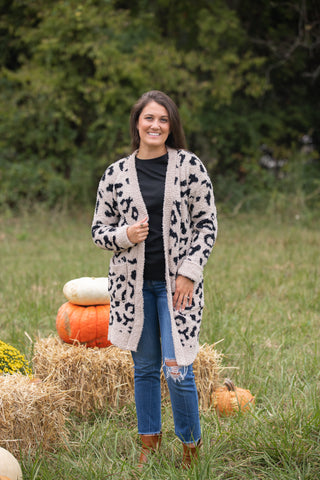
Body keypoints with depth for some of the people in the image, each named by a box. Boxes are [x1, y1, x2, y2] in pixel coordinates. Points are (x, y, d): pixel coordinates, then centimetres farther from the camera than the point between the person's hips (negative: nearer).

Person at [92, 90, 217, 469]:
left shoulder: (190, 167, -1)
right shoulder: (115, 174, 4)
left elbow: (207, 225, 0)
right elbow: (99, 230, 9)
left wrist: (189, 273, -9)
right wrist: (126, 235, -12)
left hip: (176, 282, -2)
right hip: (134, 283, 2)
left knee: (177, 371, -5)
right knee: (145, 367, 12)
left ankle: (191, 446, 16)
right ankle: (149, 442, 28)